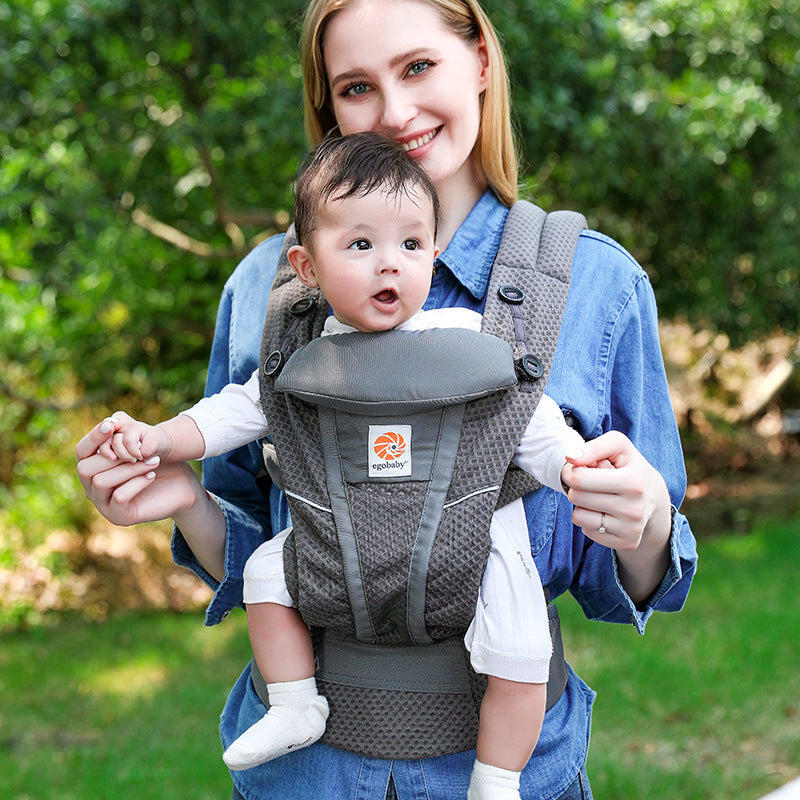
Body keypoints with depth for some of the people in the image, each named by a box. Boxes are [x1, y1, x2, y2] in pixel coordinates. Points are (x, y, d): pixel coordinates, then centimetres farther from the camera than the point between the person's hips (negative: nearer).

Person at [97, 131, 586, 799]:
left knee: (519, 643, -21)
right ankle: (297, 707, 18)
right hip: (349, 542, 4)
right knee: (268, 565, 0)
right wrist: (160, 437, -2)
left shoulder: (471, 338, -10)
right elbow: (240, 408, 9)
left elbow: (529, 421, -6)